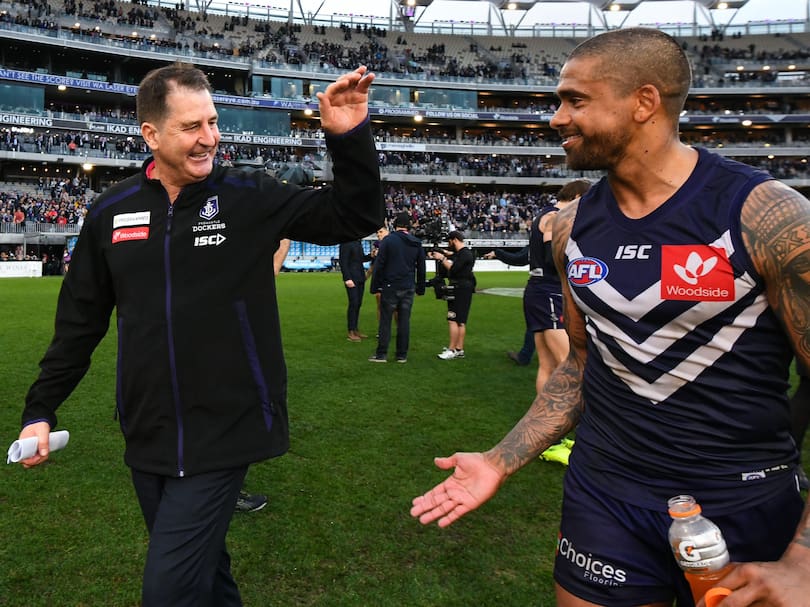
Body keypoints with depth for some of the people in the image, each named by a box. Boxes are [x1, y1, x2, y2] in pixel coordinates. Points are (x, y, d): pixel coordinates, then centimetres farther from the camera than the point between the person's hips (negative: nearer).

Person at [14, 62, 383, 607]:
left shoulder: (250, 197, -7)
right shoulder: (112, 211, 1)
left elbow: (355, 217, -7)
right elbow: (80, 320, 10)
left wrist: (351, 137, -21)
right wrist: (40, 408, 10)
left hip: (223, 434, -4)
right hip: (147, 438, 4)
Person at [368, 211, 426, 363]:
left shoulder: (388, 240, -8)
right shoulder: (417, 244, 7)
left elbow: (379, 265, -10)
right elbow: (421, 268, 12)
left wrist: (375, 286, -5)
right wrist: (420, 288, 19)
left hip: (390, 287, -4)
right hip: (408, 288, 4)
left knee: (385, 320, 3)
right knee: (404, 321, 7)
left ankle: (381, 354, 5)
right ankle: (402, 355, 12)